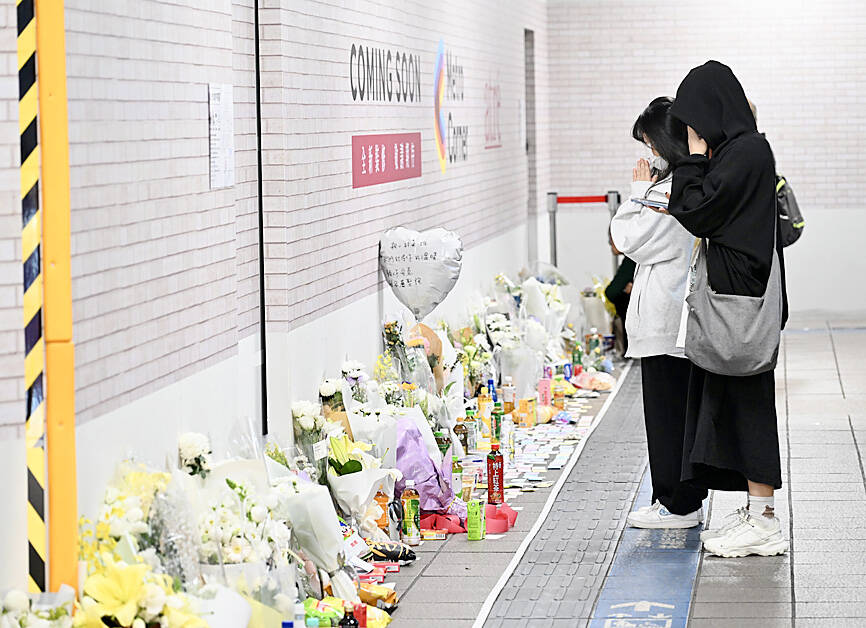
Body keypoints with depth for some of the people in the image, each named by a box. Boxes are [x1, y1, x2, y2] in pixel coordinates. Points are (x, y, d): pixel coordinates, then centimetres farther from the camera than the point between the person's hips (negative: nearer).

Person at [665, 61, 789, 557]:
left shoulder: (745, 152, -15)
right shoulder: (743, 148, 14)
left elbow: (696, 214, -17)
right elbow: (708, 214, 21)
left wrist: (695, 159, -6)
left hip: (740, 293, -10)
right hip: (734, 292, 10)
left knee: (744, 397, -6)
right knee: (736, 398, 12)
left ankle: (764, 524, -2)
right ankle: (758, 513, 18)